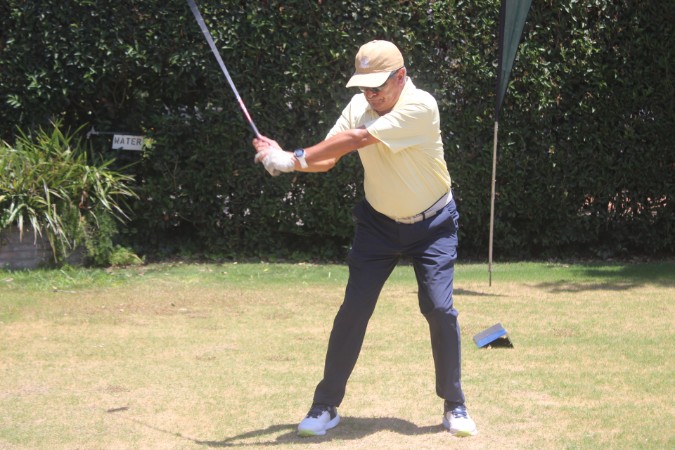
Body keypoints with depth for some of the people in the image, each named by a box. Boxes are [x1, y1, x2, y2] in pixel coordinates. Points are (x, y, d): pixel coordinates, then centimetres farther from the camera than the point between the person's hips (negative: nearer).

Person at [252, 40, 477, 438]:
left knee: (440, 308, -11)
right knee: (353, 310, -4)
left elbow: (357, 140, -32)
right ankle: (326, 406, 5)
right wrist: (287, 160, -31)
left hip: (432, 225, -4)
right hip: (379, 222, 4)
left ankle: (455, 406, 7)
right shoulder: (358, 106, -7)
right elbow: (327, 158, -11)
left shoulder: (421, 106, -26)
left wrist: (295, 158, -32)